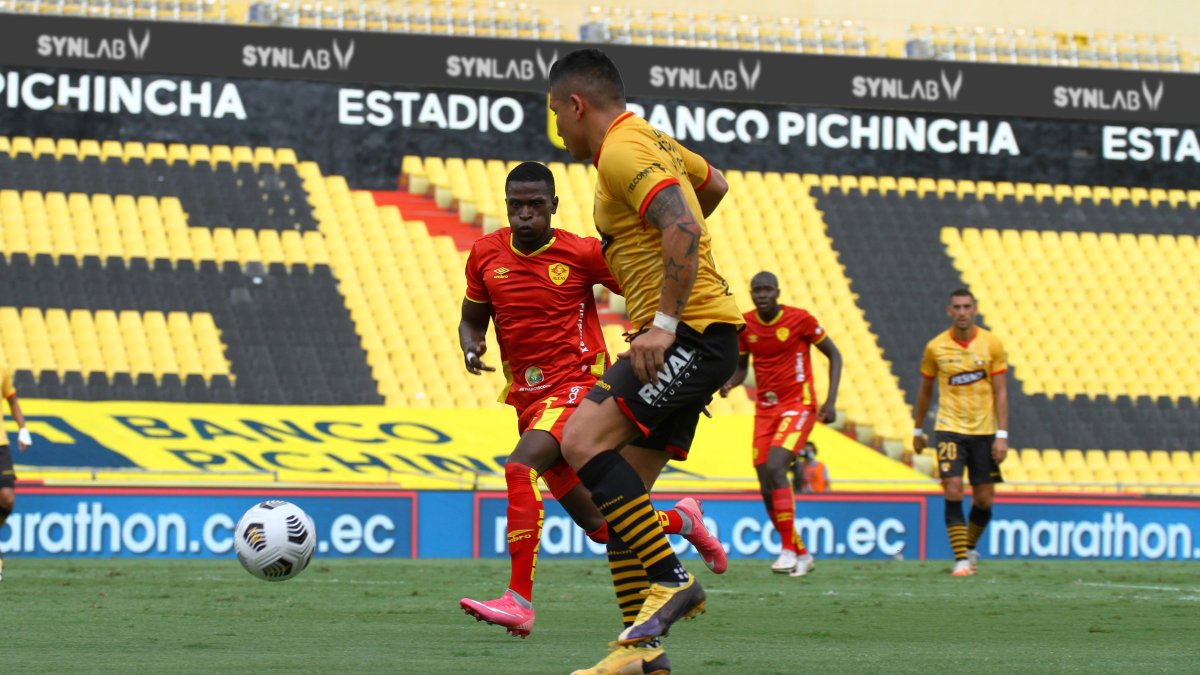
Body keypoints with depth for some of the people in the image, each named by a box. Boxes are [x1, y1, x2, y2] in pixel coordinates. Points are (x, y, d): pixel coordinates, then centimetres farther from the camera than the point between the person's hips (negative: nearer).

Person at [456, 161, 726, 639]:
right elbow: (472, 318, 18)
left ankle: (519, 602, -34)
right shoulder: (486, 254, 6)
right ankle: (682, 520, 39)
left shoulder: (582, 254, -5)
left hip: (578, 385, -5)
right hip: (528, 398, 5)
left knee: (520, 469, -31)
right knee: (599, 527, 9)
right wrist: (470, 349, -4)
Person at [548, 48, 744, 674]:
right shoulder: (649, 140, 19)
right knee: (621, 489, 6)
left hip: (691, 333, -11)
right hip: (684, 341, 11)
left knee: (584, 439, -21)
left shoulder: (622, 149, -12)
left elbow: (683, 226, -25)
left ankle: (671, 579, -19)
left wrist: (663, 323, -28)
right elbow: (714, 185, 38)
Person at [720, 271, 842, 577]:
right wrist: (730, 383, -8)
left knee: (775, 466, -25)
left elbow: (834, 355, -1)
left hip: (798, 405, -5)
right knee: (768, 491, 1)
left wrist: (831, 401, -10)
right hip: (765, 410, 5)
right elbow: (741, 366, 16)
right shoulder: (745, 325, 2)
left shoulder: (799, 319, -10)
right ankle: (802, 555, 17)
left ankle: (788, 549, -20)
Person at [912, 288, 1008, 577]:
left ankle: (970, 546, 31)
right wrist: (918, 431, 17)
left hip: (984, 431, 1)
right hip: (950, 429, -1)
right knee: (953, 492, -15)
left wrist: (1002, 435, -8)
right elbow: (925, 390, 12)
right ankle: (961, 559, -9)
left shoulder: (991, 344, -2)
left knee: (984, 499, 4)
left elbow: (1000, 391, -1)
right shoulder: (935, 347, -1)